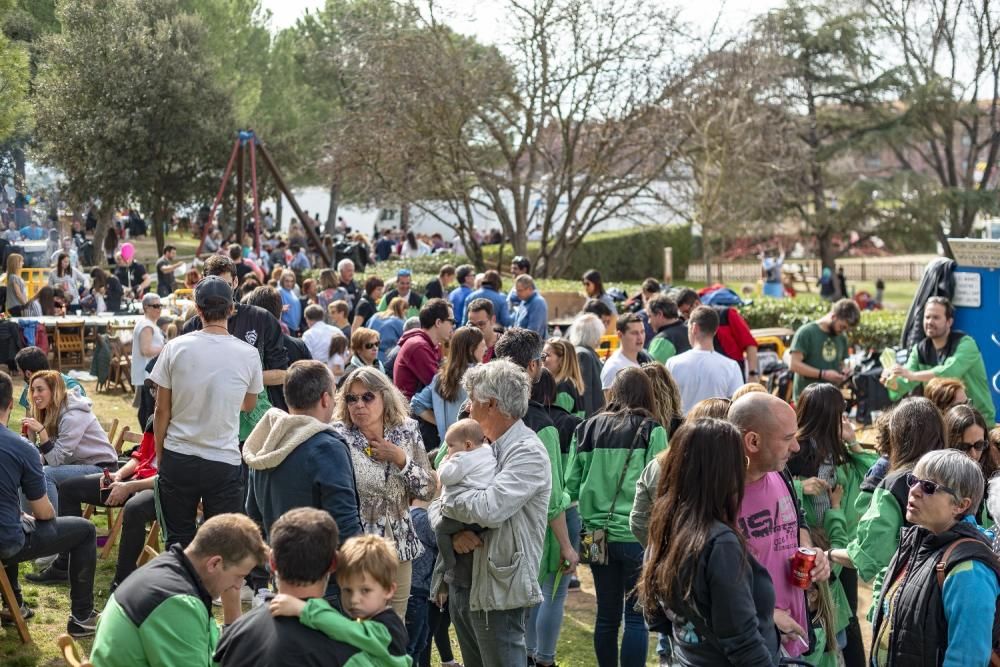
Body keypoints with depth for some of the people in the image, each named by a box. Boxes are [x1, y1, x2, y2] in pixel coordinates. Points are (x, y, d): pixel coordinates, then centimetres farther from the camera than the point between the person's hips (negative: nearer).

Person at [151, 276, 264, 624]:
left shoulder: (176, 348, -7)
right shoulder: (248, 354, -6)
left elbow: (161, 411, -1)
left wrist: (160, 456, 11)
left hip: (178, 459, 0)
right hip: (224, 462, 0)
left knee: (179, 543, 11)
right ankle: (233, 627, 13)